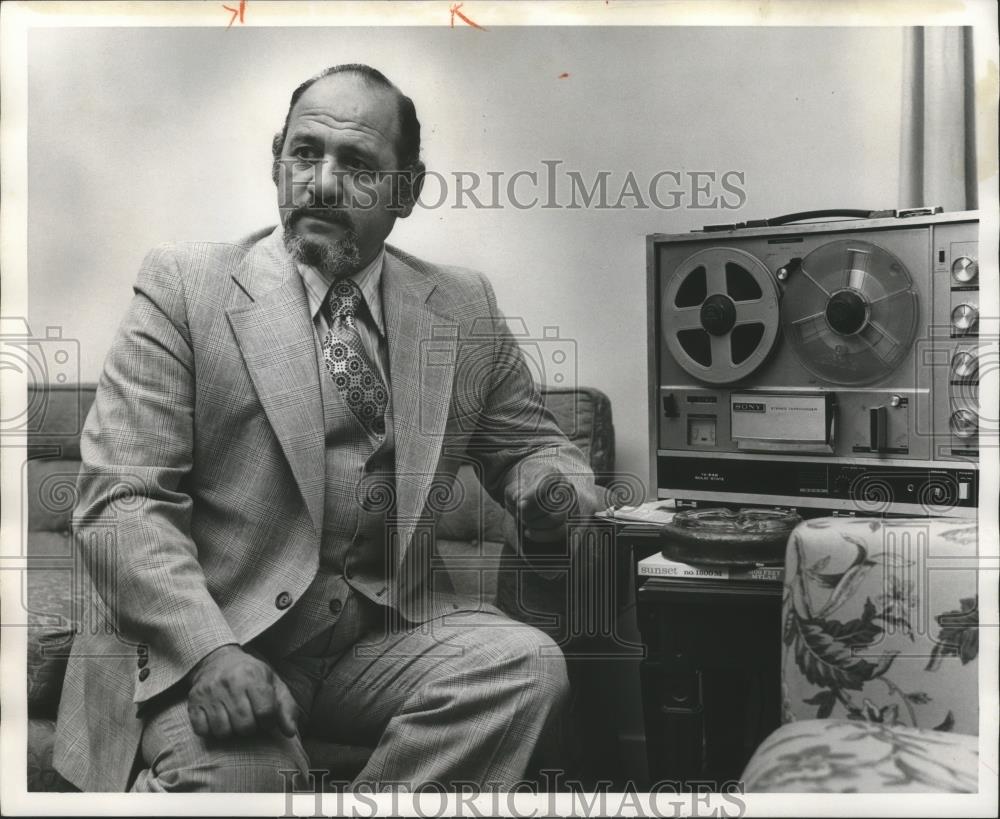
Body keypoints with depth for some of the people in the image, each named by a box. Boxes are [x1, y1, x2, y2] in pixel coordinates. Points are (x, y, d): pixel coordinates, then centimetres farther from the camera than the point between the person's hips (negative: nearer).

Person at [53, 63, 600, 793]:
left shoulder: (465, 310, 9)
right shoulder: (184, 286, -1)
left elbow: (534, 447, 19)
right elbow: (121, 500, -7)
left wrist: (551, 488, -8)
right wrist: (209, 650, -23)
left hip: (391, 631, 4)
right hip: (204, 638, -3)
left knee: (527, 664, -23)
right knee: (230, 770, -33)